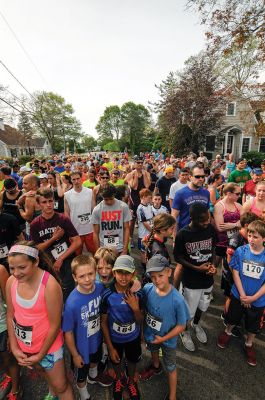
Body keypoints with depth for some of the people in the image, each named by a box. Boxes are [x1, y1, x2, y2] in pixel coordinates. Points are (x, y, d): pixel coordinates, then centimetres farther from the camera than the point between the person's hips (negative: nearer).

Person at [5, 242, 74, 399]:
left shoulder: (50, 286, -31)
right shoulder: (11, 282, -15)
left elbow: (55, 325, -21)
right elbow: (10, 315, -2)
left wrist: (40, 355, -10)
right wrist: (14, 347, -2)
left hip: (48, 345, -5)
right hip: (23, 345, 5)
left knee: (61, 386, 13)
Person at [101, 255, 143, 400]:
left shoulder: (137, 294, -25)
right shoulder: (107, 295, -29)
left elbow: (140, 321, -13)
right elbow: (104, 322, -13)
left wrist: (135, 308, -34)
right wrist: (110, 347, -7)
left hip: (133, 337, 1)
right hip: (114, 338, 0)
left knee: (132, 361, 27)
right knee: (116, 361, 28)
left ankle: (131, 380, 61)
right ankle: (120, 379, 62)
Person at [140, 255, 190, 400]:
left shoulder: (177, 300, -36)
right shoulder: (147, 289, -28)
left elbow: (181, 325, -22)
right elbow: (143, 309, -9)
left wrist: (163, 339, -18)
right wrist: (142, 329, -2)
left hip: (168, 339, -3)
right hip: (149, 334, 4)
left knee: (170, 368, 23)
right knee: (153, 351, 35)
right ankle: (156, 367, 69)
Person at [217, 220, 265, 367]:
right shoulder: (241, 251, -19)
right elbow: (235, 273, -12)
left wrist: (253, 298, -15)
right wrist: (242, 295, -14)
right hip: (238, 295, 0)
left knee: (253, 325, 22)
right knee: (233, 318, 24)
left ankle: (249, 345, 49)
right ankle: (227, 332, 53)